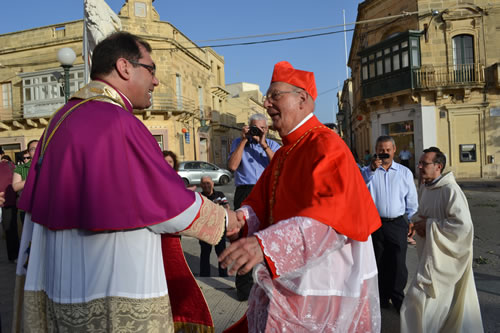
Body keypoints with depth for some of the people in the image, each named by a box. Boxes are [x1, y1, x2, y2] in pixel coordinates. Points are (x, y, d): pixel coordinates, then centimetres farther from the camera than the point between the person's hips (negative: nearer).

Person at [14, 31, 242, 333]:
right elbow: (173, 207, -18)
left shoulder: (62, 119, 6)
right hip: (116, 296, -8)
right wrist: (224, 218, -1)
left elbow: (38, 211, 11)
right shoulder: (116, 124, -21)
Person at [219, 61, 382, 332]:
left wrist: (264, 243, -44)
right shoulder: (284, 153, 11)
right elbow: (260, 204, 6)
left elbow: (328, 216, -32)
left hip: (323, 286, -7)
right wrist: (241, 218, -16)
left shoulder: (326, 146, -17)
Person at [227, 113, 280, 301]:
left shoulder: (273, 145, 12)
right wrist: (244, 140, -7)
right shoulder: (238, 143, 10)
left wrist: (263, 145, -12)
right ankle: (244, 284, 11)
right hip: (245, 192, -1)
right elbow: (232, 166, -7)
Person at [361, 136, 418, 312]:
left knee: (398, 263, 2)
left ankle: (398, 299, 20)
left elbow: (411, 201, 11)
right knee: (378, 263, 9)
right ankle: (382, 298, 25)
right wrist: (372, 169, -28)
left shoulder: (405, 172, 9)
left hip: (397, 224, 0)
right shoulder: (369, 170, 6)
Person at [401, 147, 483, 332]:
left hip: (443, 256, -8)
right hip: (429, 252, 8)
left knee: (418, 299, -5)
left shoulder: (450, 191, -20)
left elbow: (463, 225, -26)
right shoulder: (424, 188, 6)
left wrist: (429, 225, -20)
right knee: (451, 300, 22)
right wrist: (418, 222, -2)